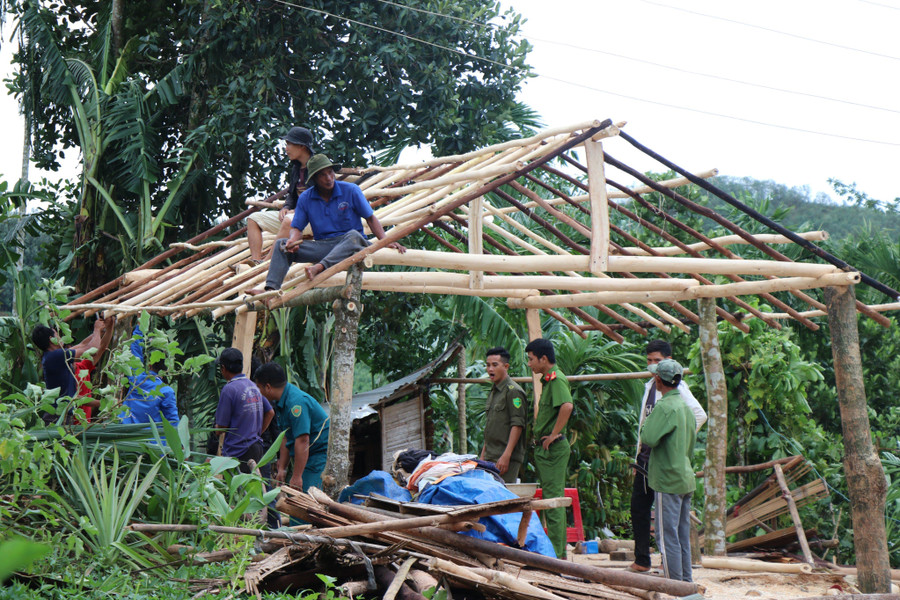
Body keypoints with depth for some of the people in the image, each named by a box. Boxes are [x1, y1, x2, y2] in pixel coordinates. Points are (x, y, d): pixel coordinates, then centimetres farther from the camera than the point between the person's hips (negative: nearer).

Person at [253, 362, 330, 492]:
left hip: (321, 452, -10)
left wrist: (296, 477, -27)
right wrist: (282, 468, 13)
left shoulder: (296, 402, -23)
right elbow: (286, 438, 16)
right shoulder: (282, 402, 10)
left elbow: (302, 441, -28)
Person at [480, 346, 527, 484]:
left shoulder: (513, 391, -9)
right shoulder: (493, 391, 19)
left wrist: (506, 456, -21)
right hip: (491, 457, 8)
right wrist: (483, 454, 21)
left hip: (508, 457, -8)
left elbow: (517, 425, -16)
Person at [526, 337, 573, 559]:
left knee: (553, 499, -8)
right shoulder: (548, 379, 17)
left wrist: (554, 434, -25)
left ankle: (556, 554, -6)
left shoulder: (556, 378, -15)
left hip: (552, 448, -10)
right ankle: (558, 552, 19)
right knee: (551, 498, 13)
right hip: (544, 449, 10)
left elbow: (567, 406, -33)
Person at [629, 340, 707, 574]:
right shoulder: (650, 386, 17)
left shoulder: (676, 387, -9)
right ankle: (641, 561, 18)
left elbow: (699, 415, -20)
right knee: (639, 507, 9)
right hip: (646, 456, 8)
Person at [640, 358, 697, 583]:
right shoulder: (686, 406, 12)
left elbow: (648, 438, -23)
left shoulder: (664, 407, -15)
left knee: (667, 535, -5)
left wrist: (647, 423, -4)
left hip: (669, 480, -9)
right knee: (683, 535, 14)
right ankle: (686, 583, 18)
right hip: (686, 479, 9)